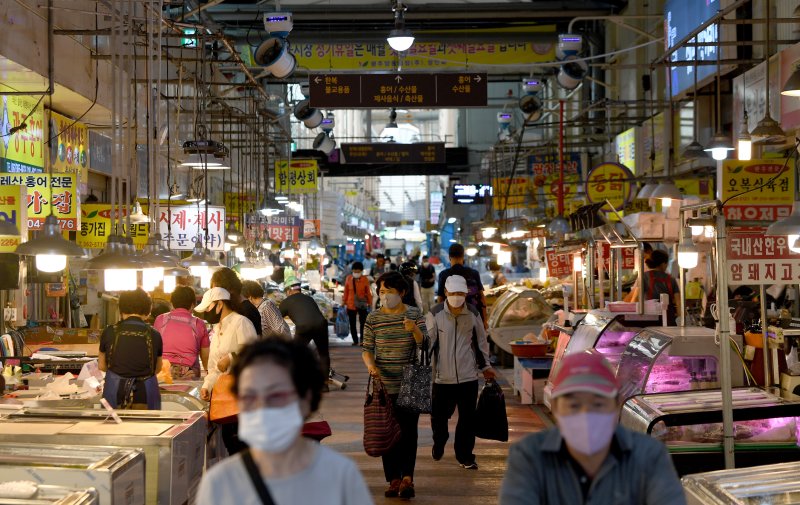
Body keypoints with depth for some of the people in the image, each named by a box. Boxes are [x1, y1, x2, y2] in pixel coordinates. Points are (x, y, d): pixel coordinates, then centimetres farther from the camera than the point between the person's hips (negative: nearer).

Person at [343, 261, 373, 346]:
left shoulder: (365, 279, -5)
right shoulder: (348, 279, -1)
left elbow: (368, 292, 3)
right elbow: (346, 291, 7)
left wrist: (370, 303, 4)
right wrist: (344, 302, 10)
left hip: (362, 305, -2)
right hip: (351, 305, 2)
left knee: (363, 322, -4)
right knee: (352, 324, 7)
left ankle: (363, 339, 2)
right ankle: (355, 340, 17)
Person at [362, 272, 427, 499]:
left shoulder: (414, 314, 1)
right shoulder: (373, 318, 1)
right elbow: (367, 349, 3)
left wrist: (415, 330, -23)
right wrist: (370, 365, -17)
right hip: (384, 385, 1)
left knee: (408, 430, -6)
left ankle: (407, 478, -8)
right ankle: (393, 479, 10)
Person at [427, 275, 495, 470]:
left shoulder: (473, 314, 1)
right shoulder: (435, 314, -6)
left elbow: (481, 341, 14)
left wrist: (485, 366, 18)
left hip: (468, 376, 1)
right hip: (442, 377, -1)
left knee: (468, 418, 4)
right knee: (439, 416, 8)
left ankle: (465, 456, 18)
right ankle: (439, 443, 39)